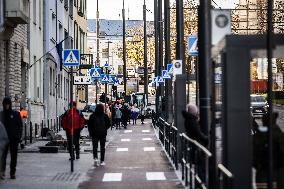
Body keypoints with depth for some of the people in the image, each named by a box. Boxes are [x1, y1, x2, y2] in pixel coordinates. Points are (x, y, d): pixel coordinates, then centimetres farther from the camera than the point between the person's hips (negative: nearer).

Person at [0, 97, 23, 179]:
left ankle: (12, 173, 12)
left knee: (14, 156, 5)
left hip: (14, 138, 0)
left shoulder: (16, 114, 3)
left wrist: (19, 137, -5)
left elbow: (20, 126, 3)